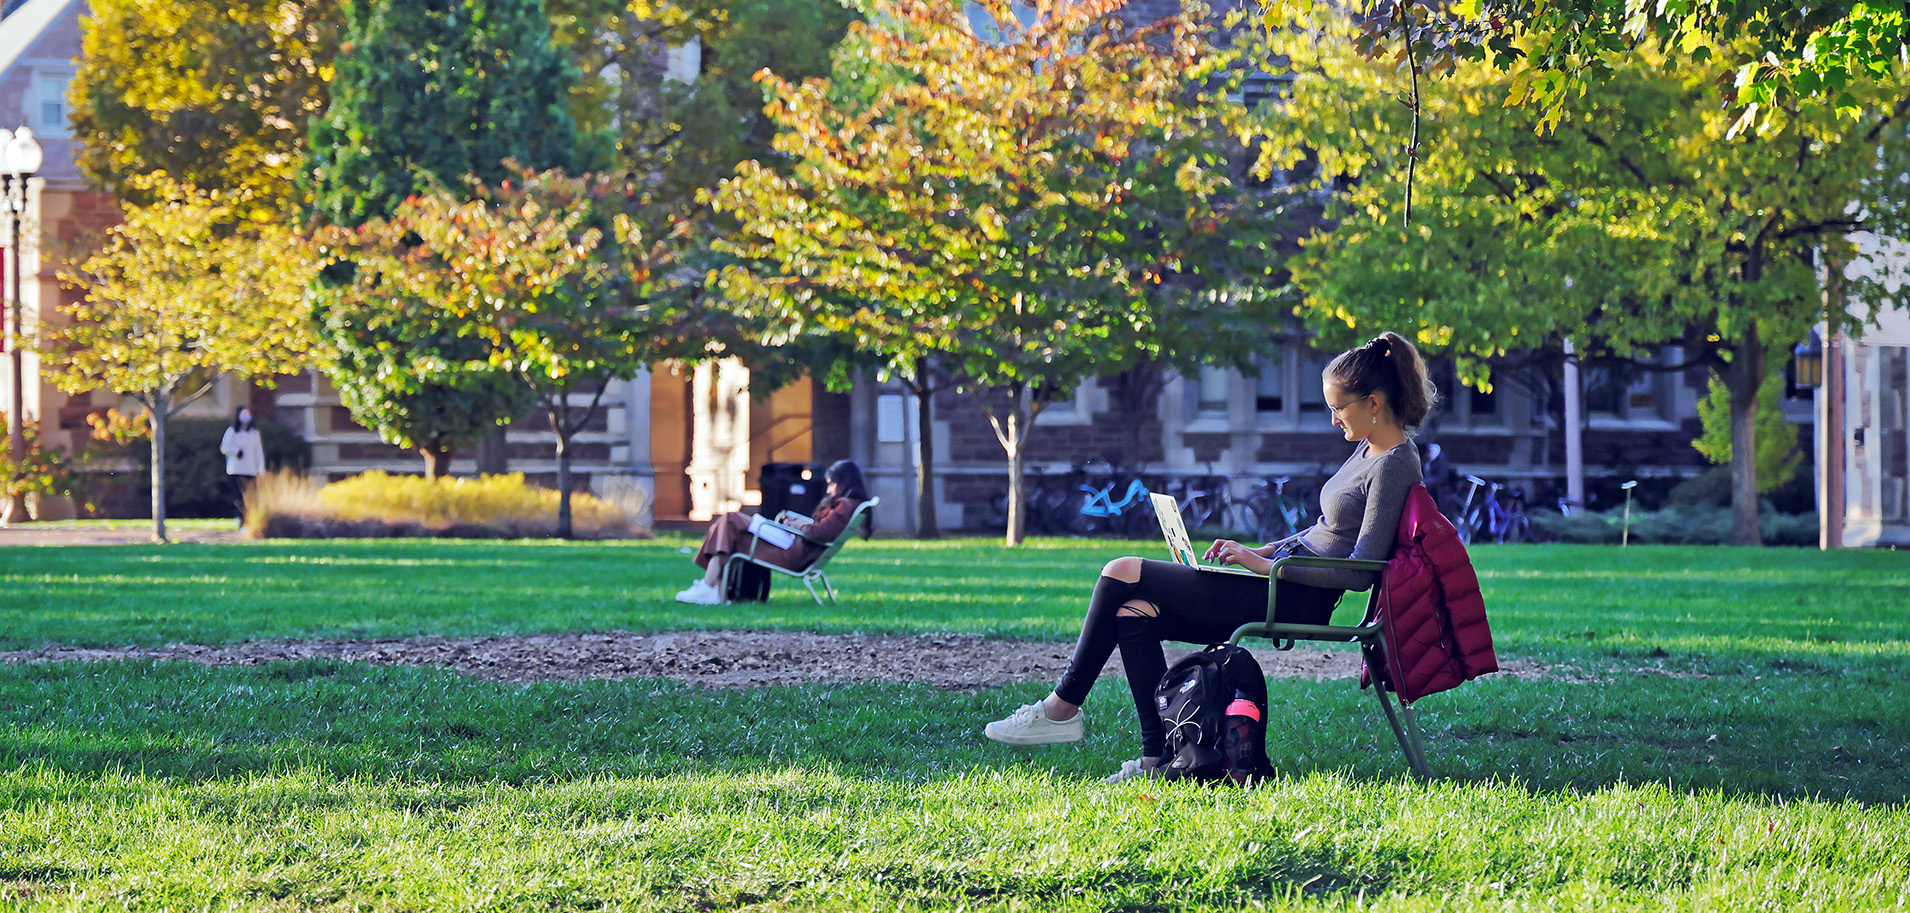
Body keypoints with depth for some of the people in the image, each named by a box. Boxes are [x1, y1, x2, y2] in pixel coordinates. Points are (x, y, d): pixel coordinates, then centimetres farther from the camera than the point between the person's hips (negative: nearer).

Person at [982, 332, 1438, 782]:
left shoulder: (1395, 466, -15)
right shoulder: (1367, 449, 14)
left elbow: (1360, 571, -21)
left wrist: (1263, 564, -17)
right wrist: (1258, 550, 10)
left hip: (1295, 602, -10)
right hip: (1285, 582, 10)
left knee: (1122, 575, -8)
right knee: (1133, 614, 0)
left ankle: (1062, 709, 3)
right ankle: (1161, 758, -1)